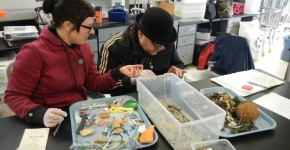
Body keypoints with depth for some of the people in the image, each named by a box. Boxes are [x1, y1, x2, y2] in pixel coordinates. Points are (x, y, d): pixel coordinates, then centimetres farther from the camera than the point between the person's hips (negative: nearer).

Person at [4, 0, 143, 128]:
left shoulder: (83, 46, 3)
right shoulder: (34, 53, -16)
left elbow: (92, 83, 6)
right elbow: (14, 96, -11)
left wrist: (118, 72, -8)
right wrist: (39, 114, -30)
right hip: (52, 123, -4)